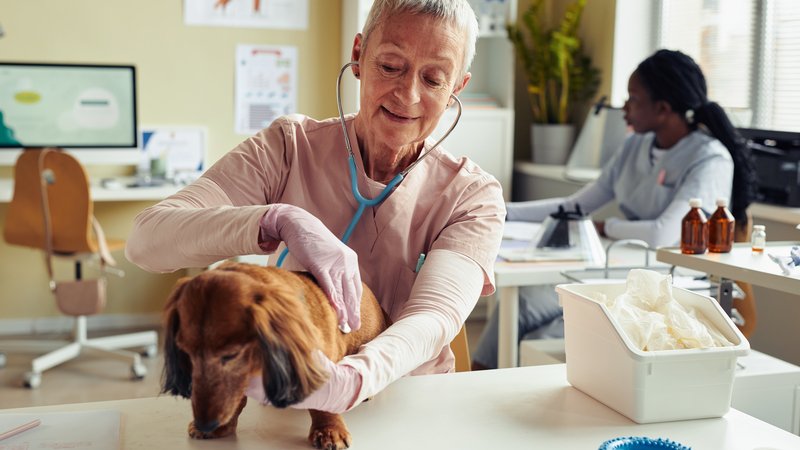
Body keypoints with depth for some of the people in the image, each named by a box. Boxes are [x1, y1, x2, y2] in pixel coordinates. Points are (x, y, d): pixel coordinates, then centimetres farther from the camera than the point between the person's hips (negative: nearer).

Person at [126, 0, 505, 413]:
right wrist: (281, 220, -32)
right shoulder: (290, 147, -5)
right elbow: (145, 241, -16)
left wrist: (348, 382, -43)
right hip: (281, 412, -1)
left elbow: (433, 317, -22)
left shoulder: (474, 196, -4)